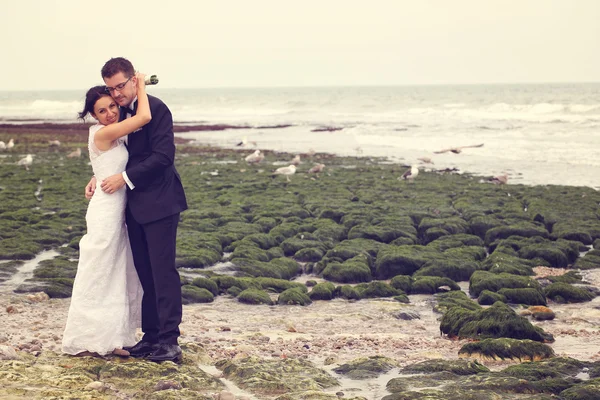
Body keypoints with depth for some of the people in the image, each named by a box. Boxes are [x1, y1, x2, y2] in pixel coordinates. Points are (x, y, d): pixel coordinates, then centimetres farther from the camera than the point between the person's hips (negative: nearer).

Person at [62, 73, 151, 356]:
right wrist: (140, 83, -12)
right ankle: (85, 341, 9)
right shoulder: (102, 133, -17)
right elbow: (144, 117, -24)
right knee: (97, 276, -1)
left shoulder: (112, 134, 9)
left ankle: (108, 338, 19)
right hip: (105, 211, -9)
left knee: (117, 276, 12)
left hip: (117, 210, 9)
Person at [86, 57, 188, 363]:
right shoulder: (119, 112, 12)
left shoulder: (155, 109, -13)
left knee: (162, 271, -8)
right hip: (135, 205, 8)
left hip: (159, 202, -8)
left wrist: (125, 177, -18)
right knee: (144, 272, 11)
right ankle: (151, 337, 17)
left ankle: (169, 341, -5)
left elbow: (163, 155, -19)